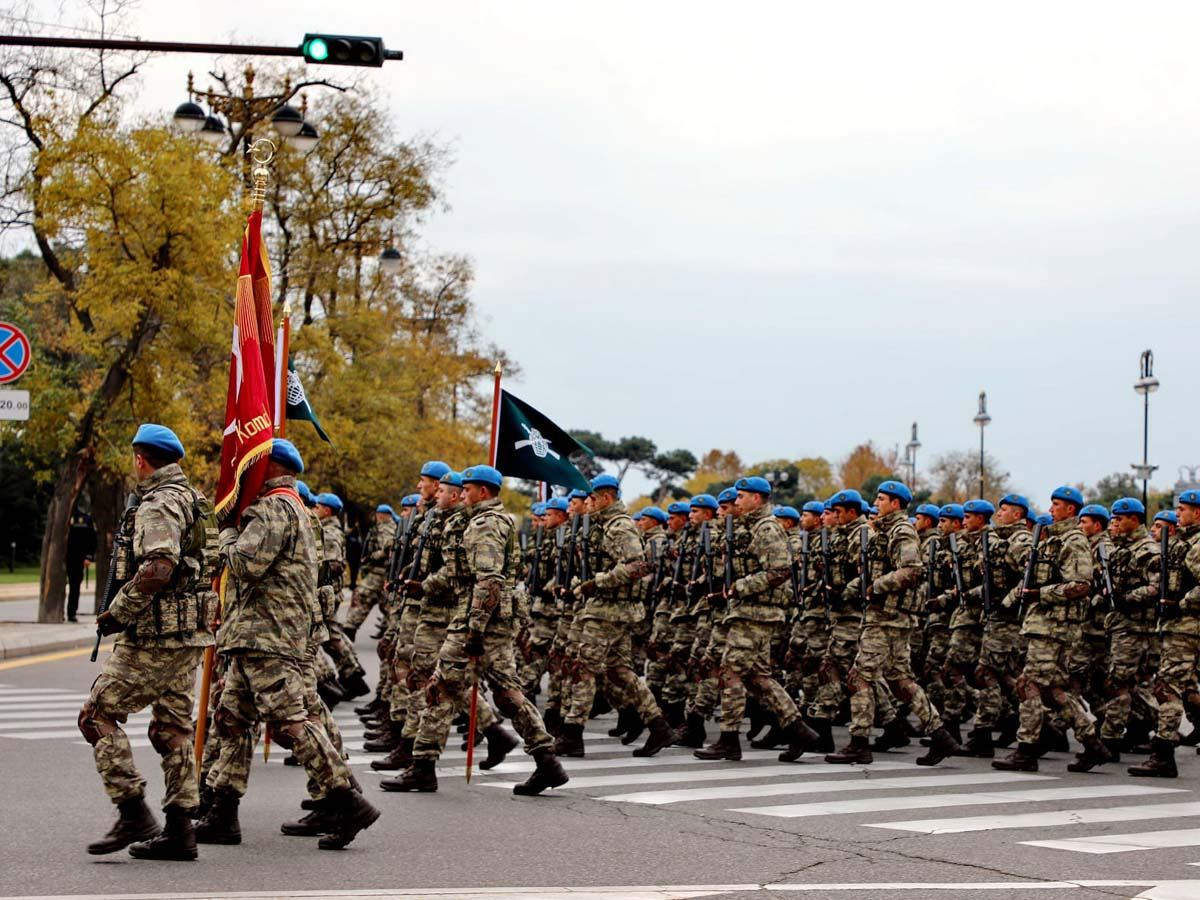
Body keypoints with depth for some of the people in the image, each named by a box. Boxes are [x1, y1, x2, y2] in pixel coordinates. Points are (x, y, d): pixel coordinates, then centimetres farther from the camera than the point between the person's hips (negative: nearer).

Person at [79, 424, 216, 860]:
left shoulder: (159, 504, -14)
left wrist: (117, 613, -17)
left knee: (99, 714, -4)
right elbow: (207, 565, 24)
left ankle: (133, 812, -8)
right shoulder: (193, 499, 17)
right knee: (173, 725, 10)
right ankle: (179, 828, 11)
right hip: (190, 632, 10)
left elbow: (157, 569, -27)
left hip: (155, 635, -10)